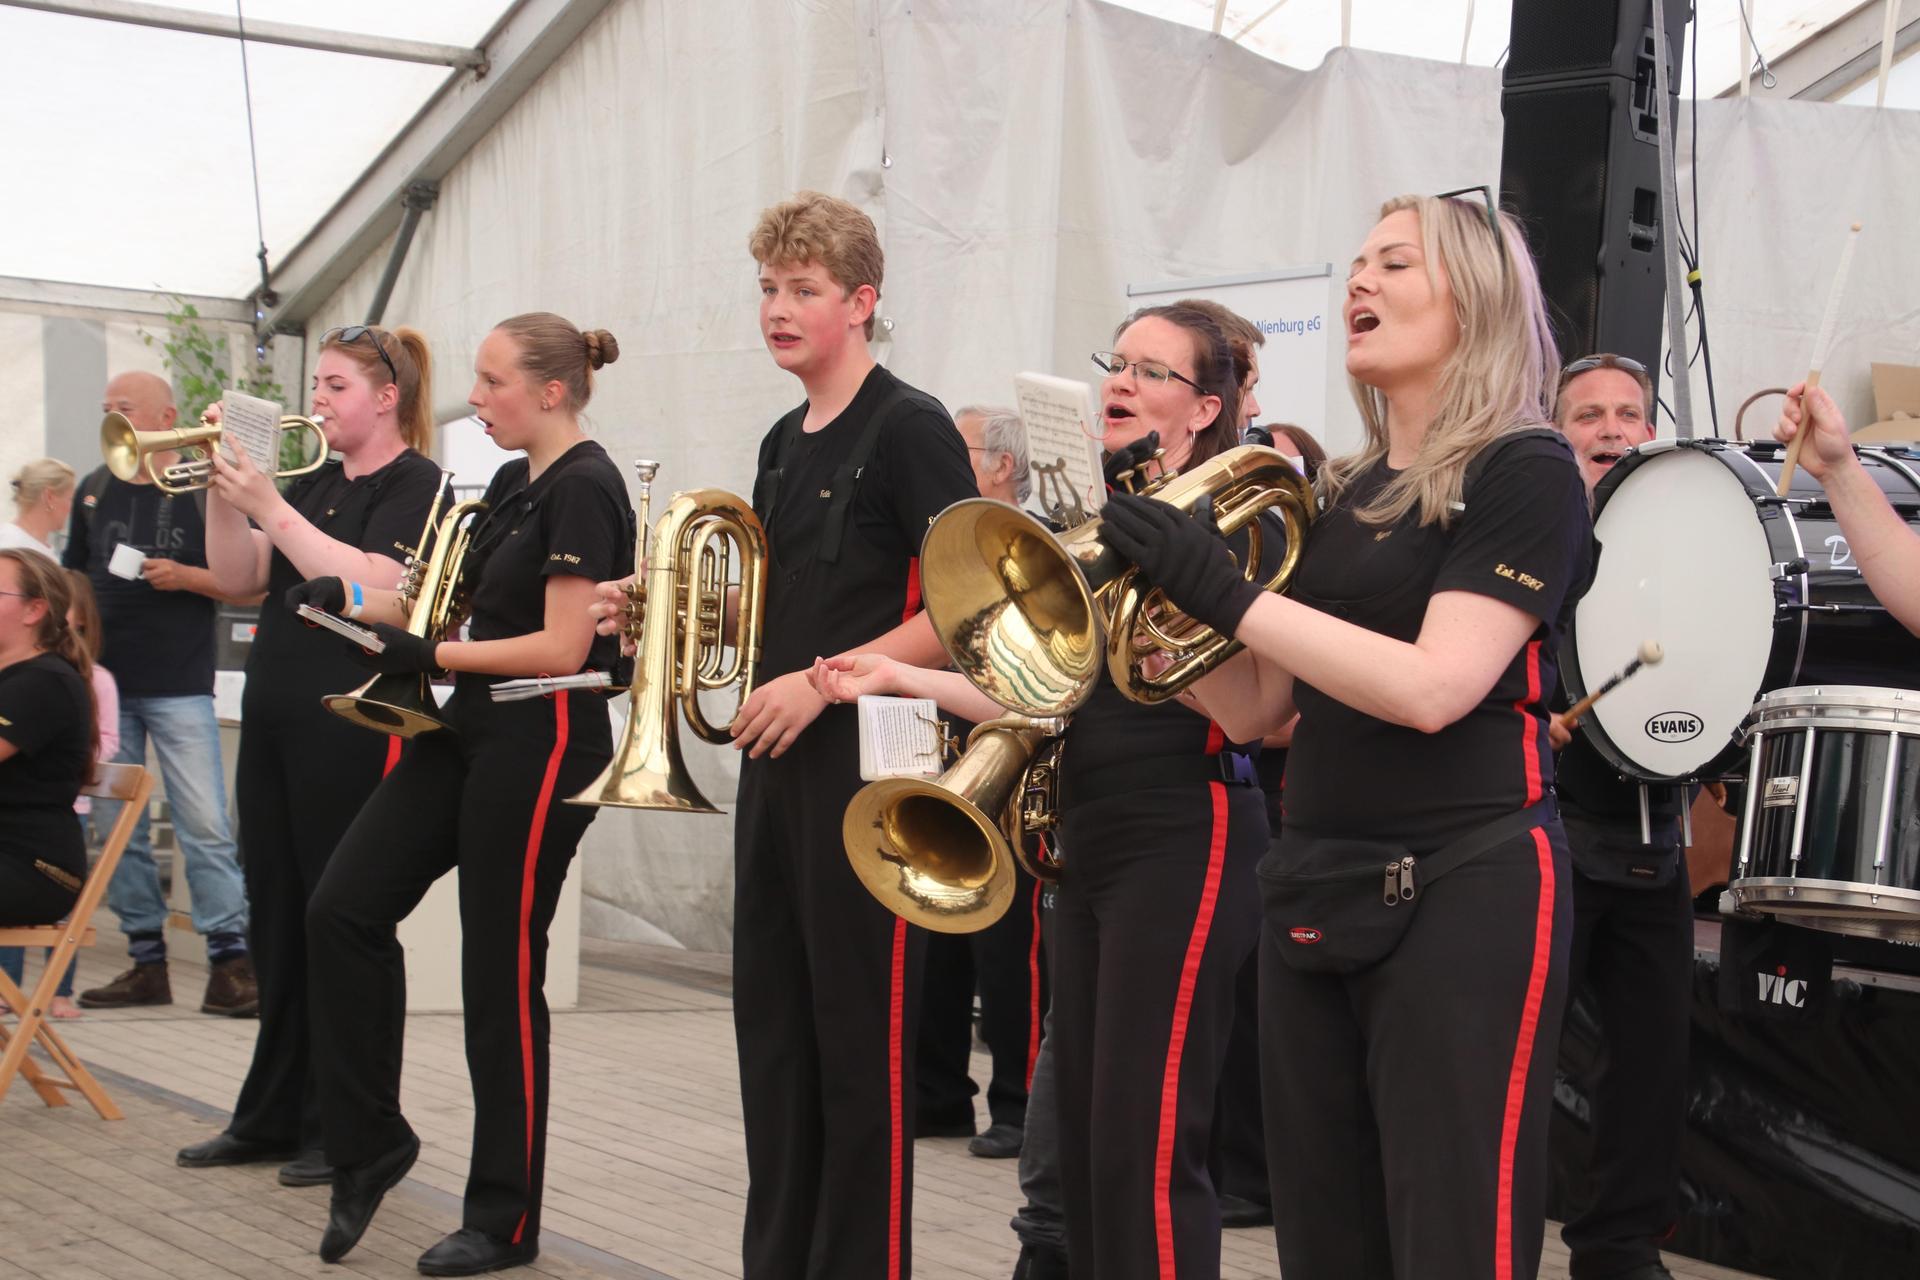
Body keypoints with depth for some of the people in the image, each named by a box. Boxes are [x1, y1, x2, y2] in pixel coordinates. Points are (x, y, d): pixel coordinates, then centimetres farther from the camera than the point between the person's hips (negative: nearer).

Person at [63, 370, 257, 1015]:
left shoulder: (202, 490, -1)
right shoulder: (93, 490, 12)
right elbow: (73, 575, 20)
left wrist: (183, 577, -16)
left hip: (179, 686, -5)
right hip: (103, 683, 5)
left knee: (204, 824, -8)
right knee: (116, 827, 6)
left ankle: (230, 962, -6)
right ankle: (146, 962, 13)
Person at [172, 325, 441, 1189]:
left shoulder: (416, 487, -6)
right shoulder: (312, 487, 18)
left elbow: (370, 585, -21)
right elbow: (237, 579, 10)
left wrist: (268, 506, -20)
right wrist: (221, 492, -5)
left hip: (354, 726, -8)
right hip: (275, 720, 8)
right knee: (278, 922, 11)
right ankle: (272, 1116, 20)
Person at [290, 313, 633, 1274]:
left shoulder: (583, 489, -14)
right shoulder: (513, 484, 14)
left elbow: (561, 647, -20)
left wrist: (430, 654, -19)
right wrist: (356, 600, 3)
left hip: (541, 742, -9)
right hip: (473, 729, 9)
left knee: (501, 972, -1)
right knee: (343, 909, 2)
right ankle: (369, 1138, 15)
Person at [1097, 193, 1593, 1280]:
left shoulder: (1524, 471, -7)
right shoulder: (1340, 494, 14)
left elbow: (1431, 687, -19)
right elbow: (1253, 711, 14)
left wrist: (1230, 596, -19)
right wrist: (1168, 583, 0)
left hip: (1462, 893, -7)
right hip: (1314, 895, 7)